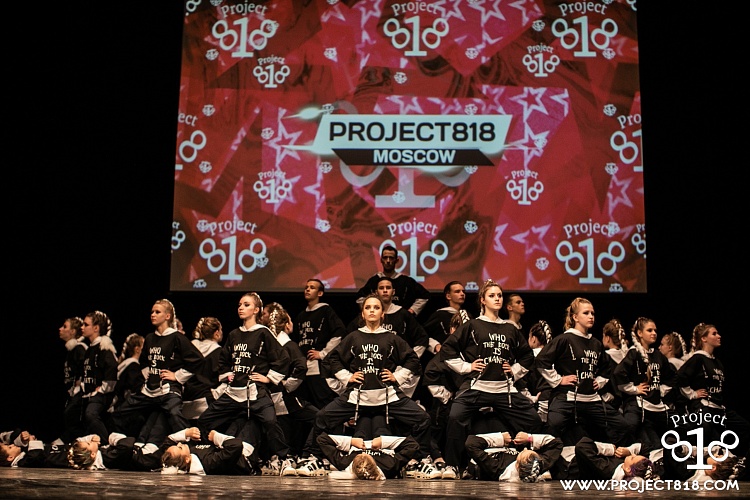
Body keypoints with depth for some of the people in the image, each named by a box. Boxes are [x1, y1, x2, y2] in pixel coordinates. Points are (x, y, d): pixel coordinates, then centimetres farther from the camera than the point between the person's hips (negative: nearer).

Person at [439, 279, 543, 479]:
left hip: (505, 389, 4)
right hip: (476, 386, -4)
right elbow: (447, 349, 3)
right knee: (455, 418, -26)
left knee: (534, 420, -3)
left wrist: (515, 370, 14)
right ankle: (452, 466, -10)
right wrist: (466, 366, -2)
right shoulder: (472, 326, 5)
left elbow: (527, 356, 28)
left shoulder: (511, 329, 15)